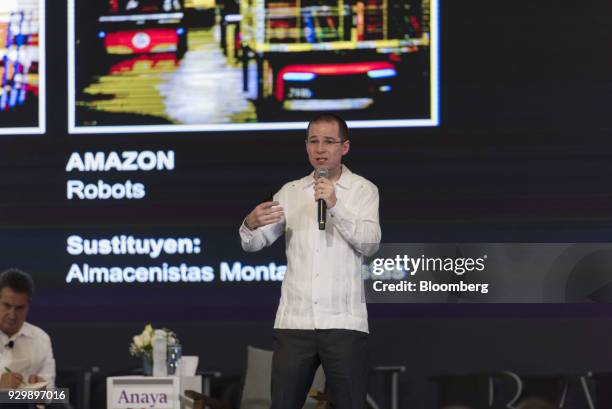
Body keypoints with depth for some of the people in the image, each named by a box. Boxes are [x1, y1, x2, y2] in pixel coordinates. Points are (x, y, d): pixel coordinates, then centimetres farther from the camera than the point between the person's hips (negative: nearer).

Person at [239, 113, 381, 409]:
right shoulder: (290, 192, 12)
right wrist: (251, 224, -19)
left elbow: (369, 244, -10)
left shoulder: (363, 190, 4)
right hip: (294, 320, 3)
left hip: (343, 321, -2)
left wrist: (335, 206, -22)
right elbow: (254, 244, 5)